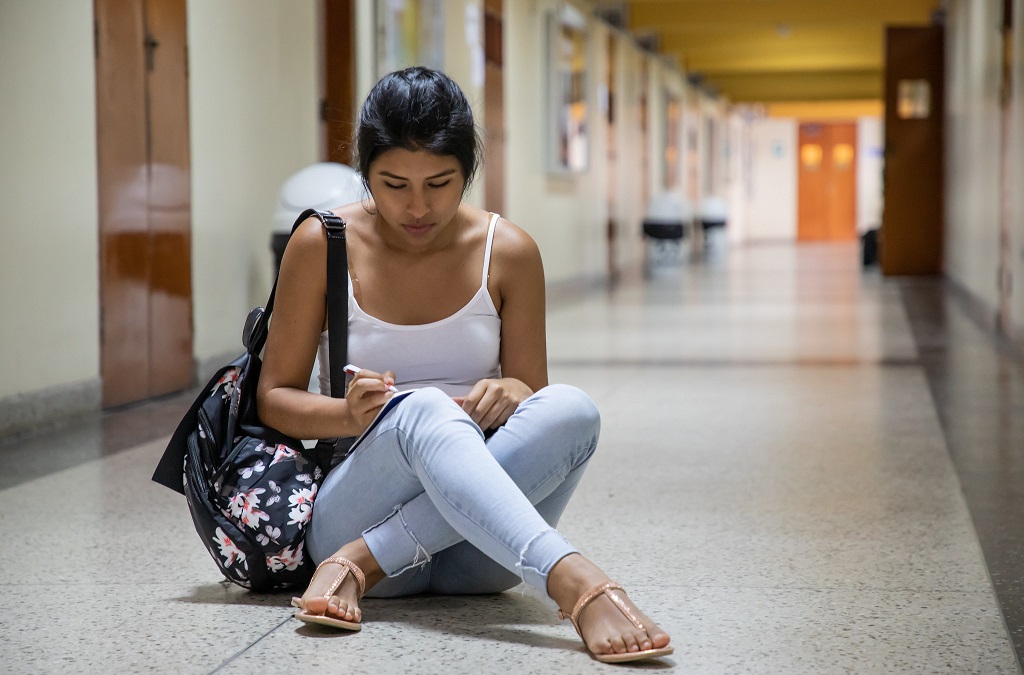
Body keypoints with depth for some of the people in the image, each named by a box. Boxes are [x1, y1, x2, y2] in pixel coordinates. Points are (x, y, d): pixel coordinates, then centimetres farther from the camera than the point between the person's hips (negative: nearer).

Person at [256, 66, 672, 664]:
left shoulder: (509, 252, 4)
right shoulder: (322, 245, 0)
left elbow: (534, 399, 9)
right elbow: (274, 397, 4)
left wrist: (512, 394, -17)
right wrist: (350, 415, -19)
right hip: (351, 509, -2)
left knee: (571, 409, -29)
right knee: (425, 412, -35)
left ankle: (362, 564, -31)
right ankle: (578, 584, -56)